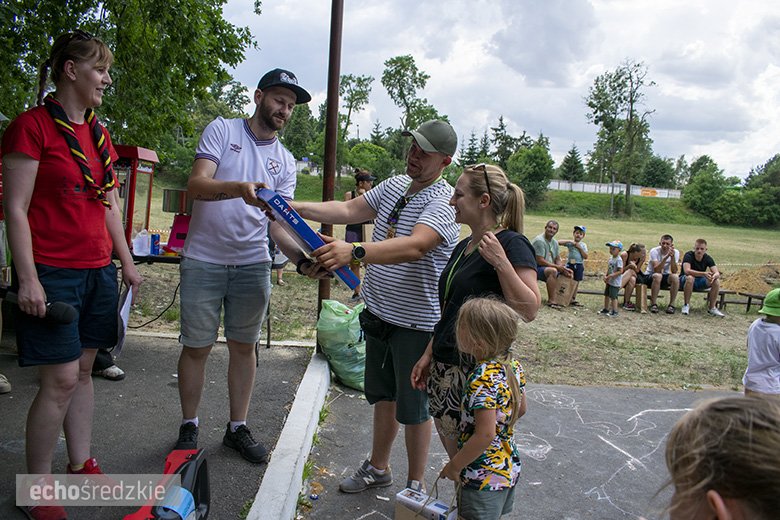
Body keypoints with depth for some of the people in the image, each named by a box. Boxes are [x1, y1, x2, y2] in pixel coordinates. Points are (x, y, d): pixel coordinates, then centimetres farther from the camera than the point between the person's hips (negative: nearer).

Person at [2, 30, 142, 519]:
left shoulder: (99, 133, 14)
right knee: (61, 379, -4)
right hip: (52, 272, -7)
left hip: (98, 270, 7)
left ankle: (81, 465, 26)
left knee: (84, 370, 13)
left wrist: (127, 262, 17)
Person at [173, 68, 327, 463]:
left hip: (253, 263, 3)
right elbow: (195, 185, -12)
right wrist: (239, 188, -32)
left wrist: (301, 259, -15)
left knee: (244, 345, 9)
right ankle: (189, 427, 23)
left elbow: (278, 221, 3)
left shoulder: (285, 161, 10)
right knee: (197, 346, 4)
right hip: (204, 260, -3)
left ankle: (237, 428, 24)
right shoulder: (222, 130, 0)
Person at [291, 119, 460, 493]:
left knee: (413, 407, 7)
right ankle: (378, 467, 41)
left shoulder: (444, 201, -19)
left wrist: (354, 252, -49)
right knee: (383, 395, 22)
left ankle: (416, 484, 28)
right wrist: (291, 207, -6)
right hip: (379, 311, 7)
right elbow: (348, 211, 5)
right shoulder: (395, 185, 7)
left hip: (417, 322, -7)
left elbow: (414, 247, -36)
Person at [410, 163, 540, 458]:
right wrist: (429, 355, 16)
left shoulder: (512, 245, -13)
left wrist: (501, 263, -28)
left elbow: (529, 310, -20)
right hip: (445, 365, 8)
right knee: (448, 439, 17)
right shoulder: (463, 247, 12)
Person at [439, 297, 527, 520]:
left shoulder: (482, 379, -29)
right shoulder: (515, 367, -4)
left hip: (483, 476, -8)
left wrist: (454, 466, -18)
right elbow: (521, 409, 10)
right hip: (509, 468, 8)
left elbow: (485, 436, -29)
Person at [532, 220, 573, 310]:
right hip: (536, 269, -10)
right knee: (553, 271, -36)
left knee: (569, 273, 7)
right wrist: (557, 267, -20)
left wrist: (564, 268, -7)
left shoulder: (555, 242, 13)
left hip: (549, 268, 10)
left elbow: (558, 260, 15)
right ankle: (551, 301, -35)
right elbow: (540, 261, -23)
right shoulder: (540, 240, -17)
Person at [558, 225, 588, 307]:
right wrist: (569, 241, -15)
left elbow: (586, 257, -2)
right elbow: (559, 242, -11)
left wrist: (580, 247, -9)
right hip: (570, 264, -2)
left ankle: (573, 299, 14)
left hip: (579, 266, 2)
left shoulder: (583, 245, 6)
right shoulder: (570, 243, 1)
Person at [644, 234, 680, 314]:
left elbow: (674, 271, -18)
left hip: (665, 278, 3)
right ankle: (653, 304, -24)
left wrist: (672, 257, -30)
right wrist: (666, 257, -36)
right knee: (658, 276, -37)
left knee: (675, 277, -29)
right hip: (650, 277, -3)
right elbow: (657, 270, -28)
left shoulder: (675, 252, -7)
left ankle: (671, 304, -18)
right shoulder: (654, 251, -16)